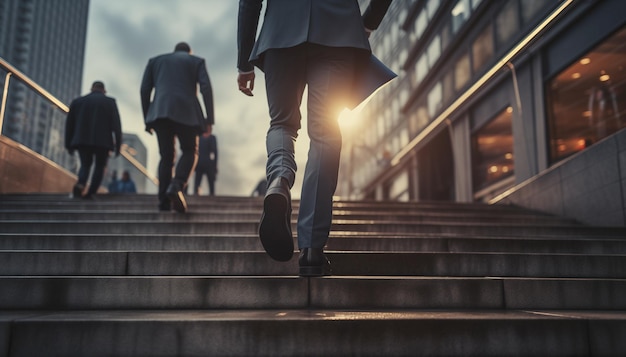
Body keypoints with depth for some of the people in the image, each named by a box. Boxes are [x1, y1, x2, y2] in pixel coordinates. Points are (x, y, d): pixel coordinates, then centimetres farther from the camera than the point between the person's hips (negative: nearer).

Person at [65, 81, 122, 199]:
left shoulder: (77, 101, 11)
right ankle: (90, 193, 1)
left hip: (82, 140, 2)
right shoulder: (110, 102, 3)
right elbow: (116, 124, -4)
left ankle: (80, 184, -15)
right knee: (100, 166, 14)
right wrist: (118, 144, -2)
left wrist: (69, 144, 17)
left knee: (85, 165, 14)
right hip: (103, 141, -2)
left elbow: (69, 124, 11)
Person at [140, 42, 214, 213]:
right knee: (190, 152, 10)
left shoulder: (155, 60, 25)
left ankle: (164, 201, -3)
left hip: (160, 112, 2)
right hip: (186, 112, -2)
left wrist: (147, 119, 15)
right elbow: (206, 88, 2)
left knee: (166, 156, 8)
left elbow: (144, 89, 14)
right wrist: (209, 119, 0)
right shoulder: (197, 61, 19)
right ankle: (176, 186, -16)